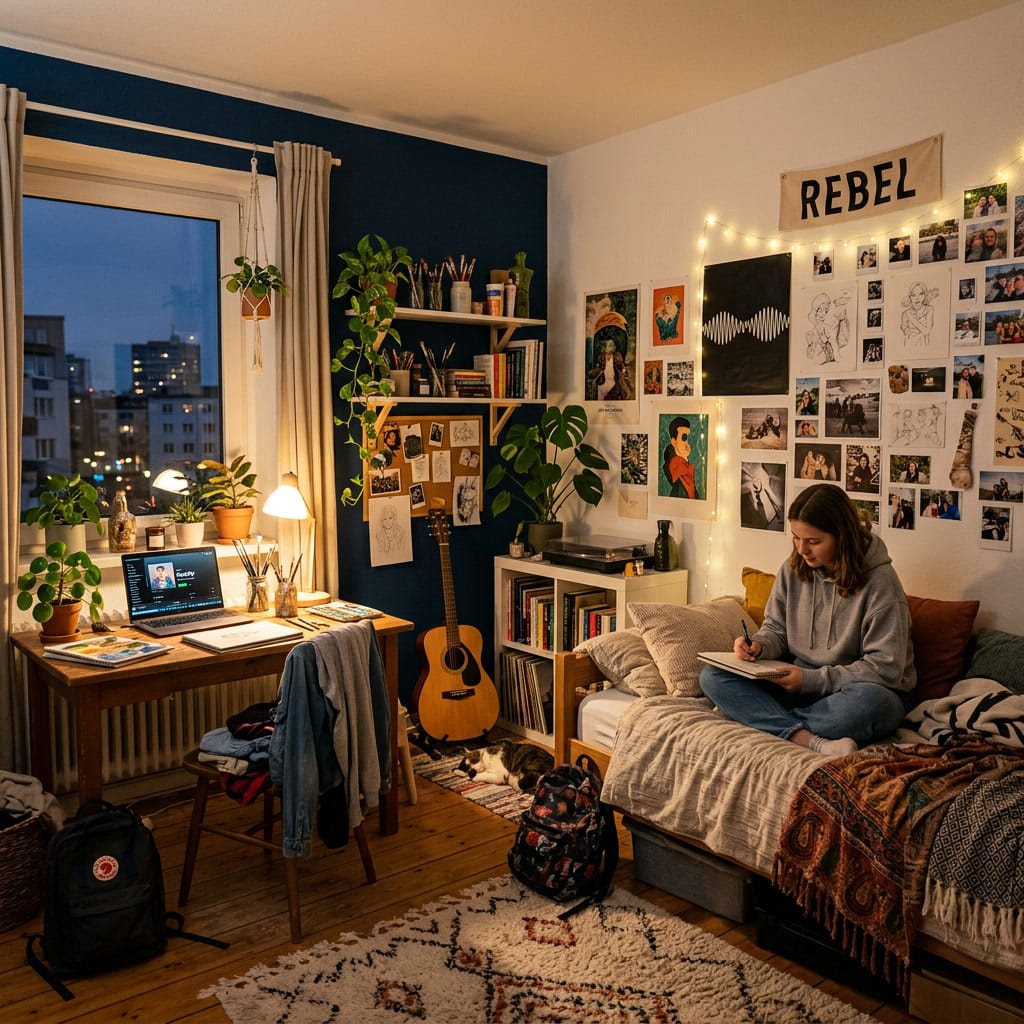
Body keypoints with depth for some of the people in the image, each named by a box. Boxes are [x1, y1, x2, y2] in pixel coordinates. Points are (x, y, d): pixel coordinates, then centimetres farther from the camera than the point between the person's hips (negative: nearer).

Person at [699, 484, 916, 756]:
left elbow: (885, 668, -18)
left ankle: (748, 713, -25)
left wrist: (812, 679, -22)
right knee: (712, 676, -16)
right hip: (799, 682, 5)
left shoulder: (879, 581, -15)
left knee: (869, 703, -42)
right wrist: (758, 646, -12)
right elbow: (776, 628, 12)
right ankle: (808, 740, -35)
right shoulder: (793, 569, 0)